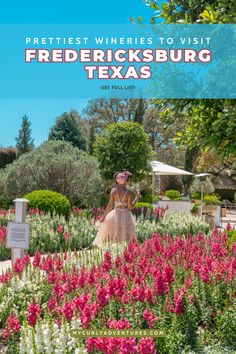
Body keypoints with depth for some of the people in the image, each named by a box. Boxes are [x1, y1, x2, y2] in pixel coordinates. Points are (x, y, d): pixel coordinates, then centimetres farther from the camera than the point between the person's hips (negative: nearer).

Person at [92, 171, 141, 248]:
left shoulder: (113, 190, -6)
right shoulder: (128, 193, -10)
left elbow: (110, 205, -5)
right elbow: (130, 207, -6)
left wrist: (104, 216, 3)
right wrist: (137, 198, 5)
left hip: (115, 214, 2)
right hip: (126, 216, -2)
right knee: (125, 236, 9)